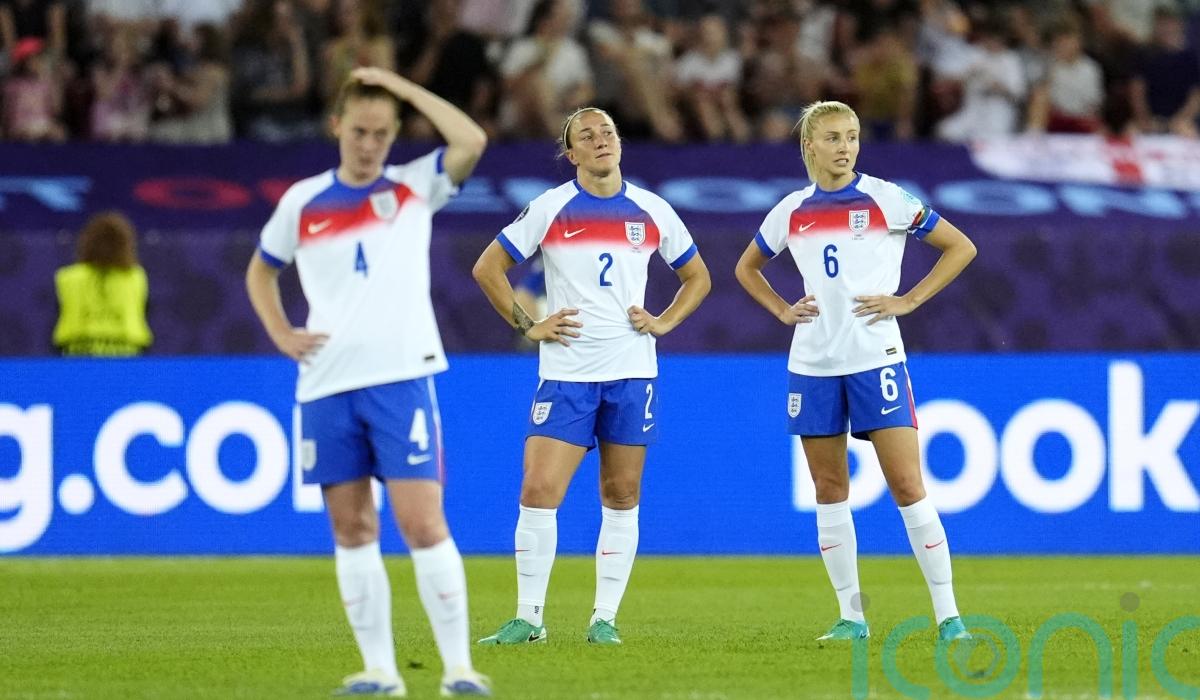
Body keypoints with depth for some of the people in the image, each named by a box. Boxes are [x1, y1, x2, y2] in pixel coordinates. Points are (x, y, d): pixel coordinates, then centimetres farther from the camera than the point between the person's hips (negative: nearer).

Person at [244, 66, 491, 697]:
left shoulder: (413, 188, 4)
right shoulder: (303, 202, 9)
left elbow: (472, 142, -13)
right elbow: (260, 271, 24)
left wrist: (398, 84, -9)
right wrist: (282, 334, 7)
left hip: (401, 378, -3)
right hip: (327, 384, 3)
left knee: (423, 523, -10)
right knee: (352, 529, 6)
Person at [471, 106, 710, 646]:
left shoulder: (651, 211, 7)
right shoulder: (549, 208, 0)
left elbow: (697, 277, 19)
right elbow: (487, 268, 6)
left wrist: (664, 322, 4)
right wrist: (527, 326, -1)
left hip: (632, 372, 2)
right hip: (566, 373, -2)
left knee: (622, 498, 3)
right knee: (538, 491, -11)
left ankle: (605, 618, 10)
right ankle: (528, 618, -3)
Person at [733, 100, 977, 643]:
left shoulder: (885, 200, -3)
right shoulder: (791, 211, 8)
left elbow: (960, 247, 2)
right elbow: (747, 267, 25)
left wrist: (907, 301, -5)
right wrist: (782, 310, 8)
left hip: (876, 358, -4)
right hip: (813, 363, 4)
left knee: (907, 485, -9)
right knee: (829, 490, 5)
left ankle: (947, 614, -5)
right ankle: (851, 614, 13)